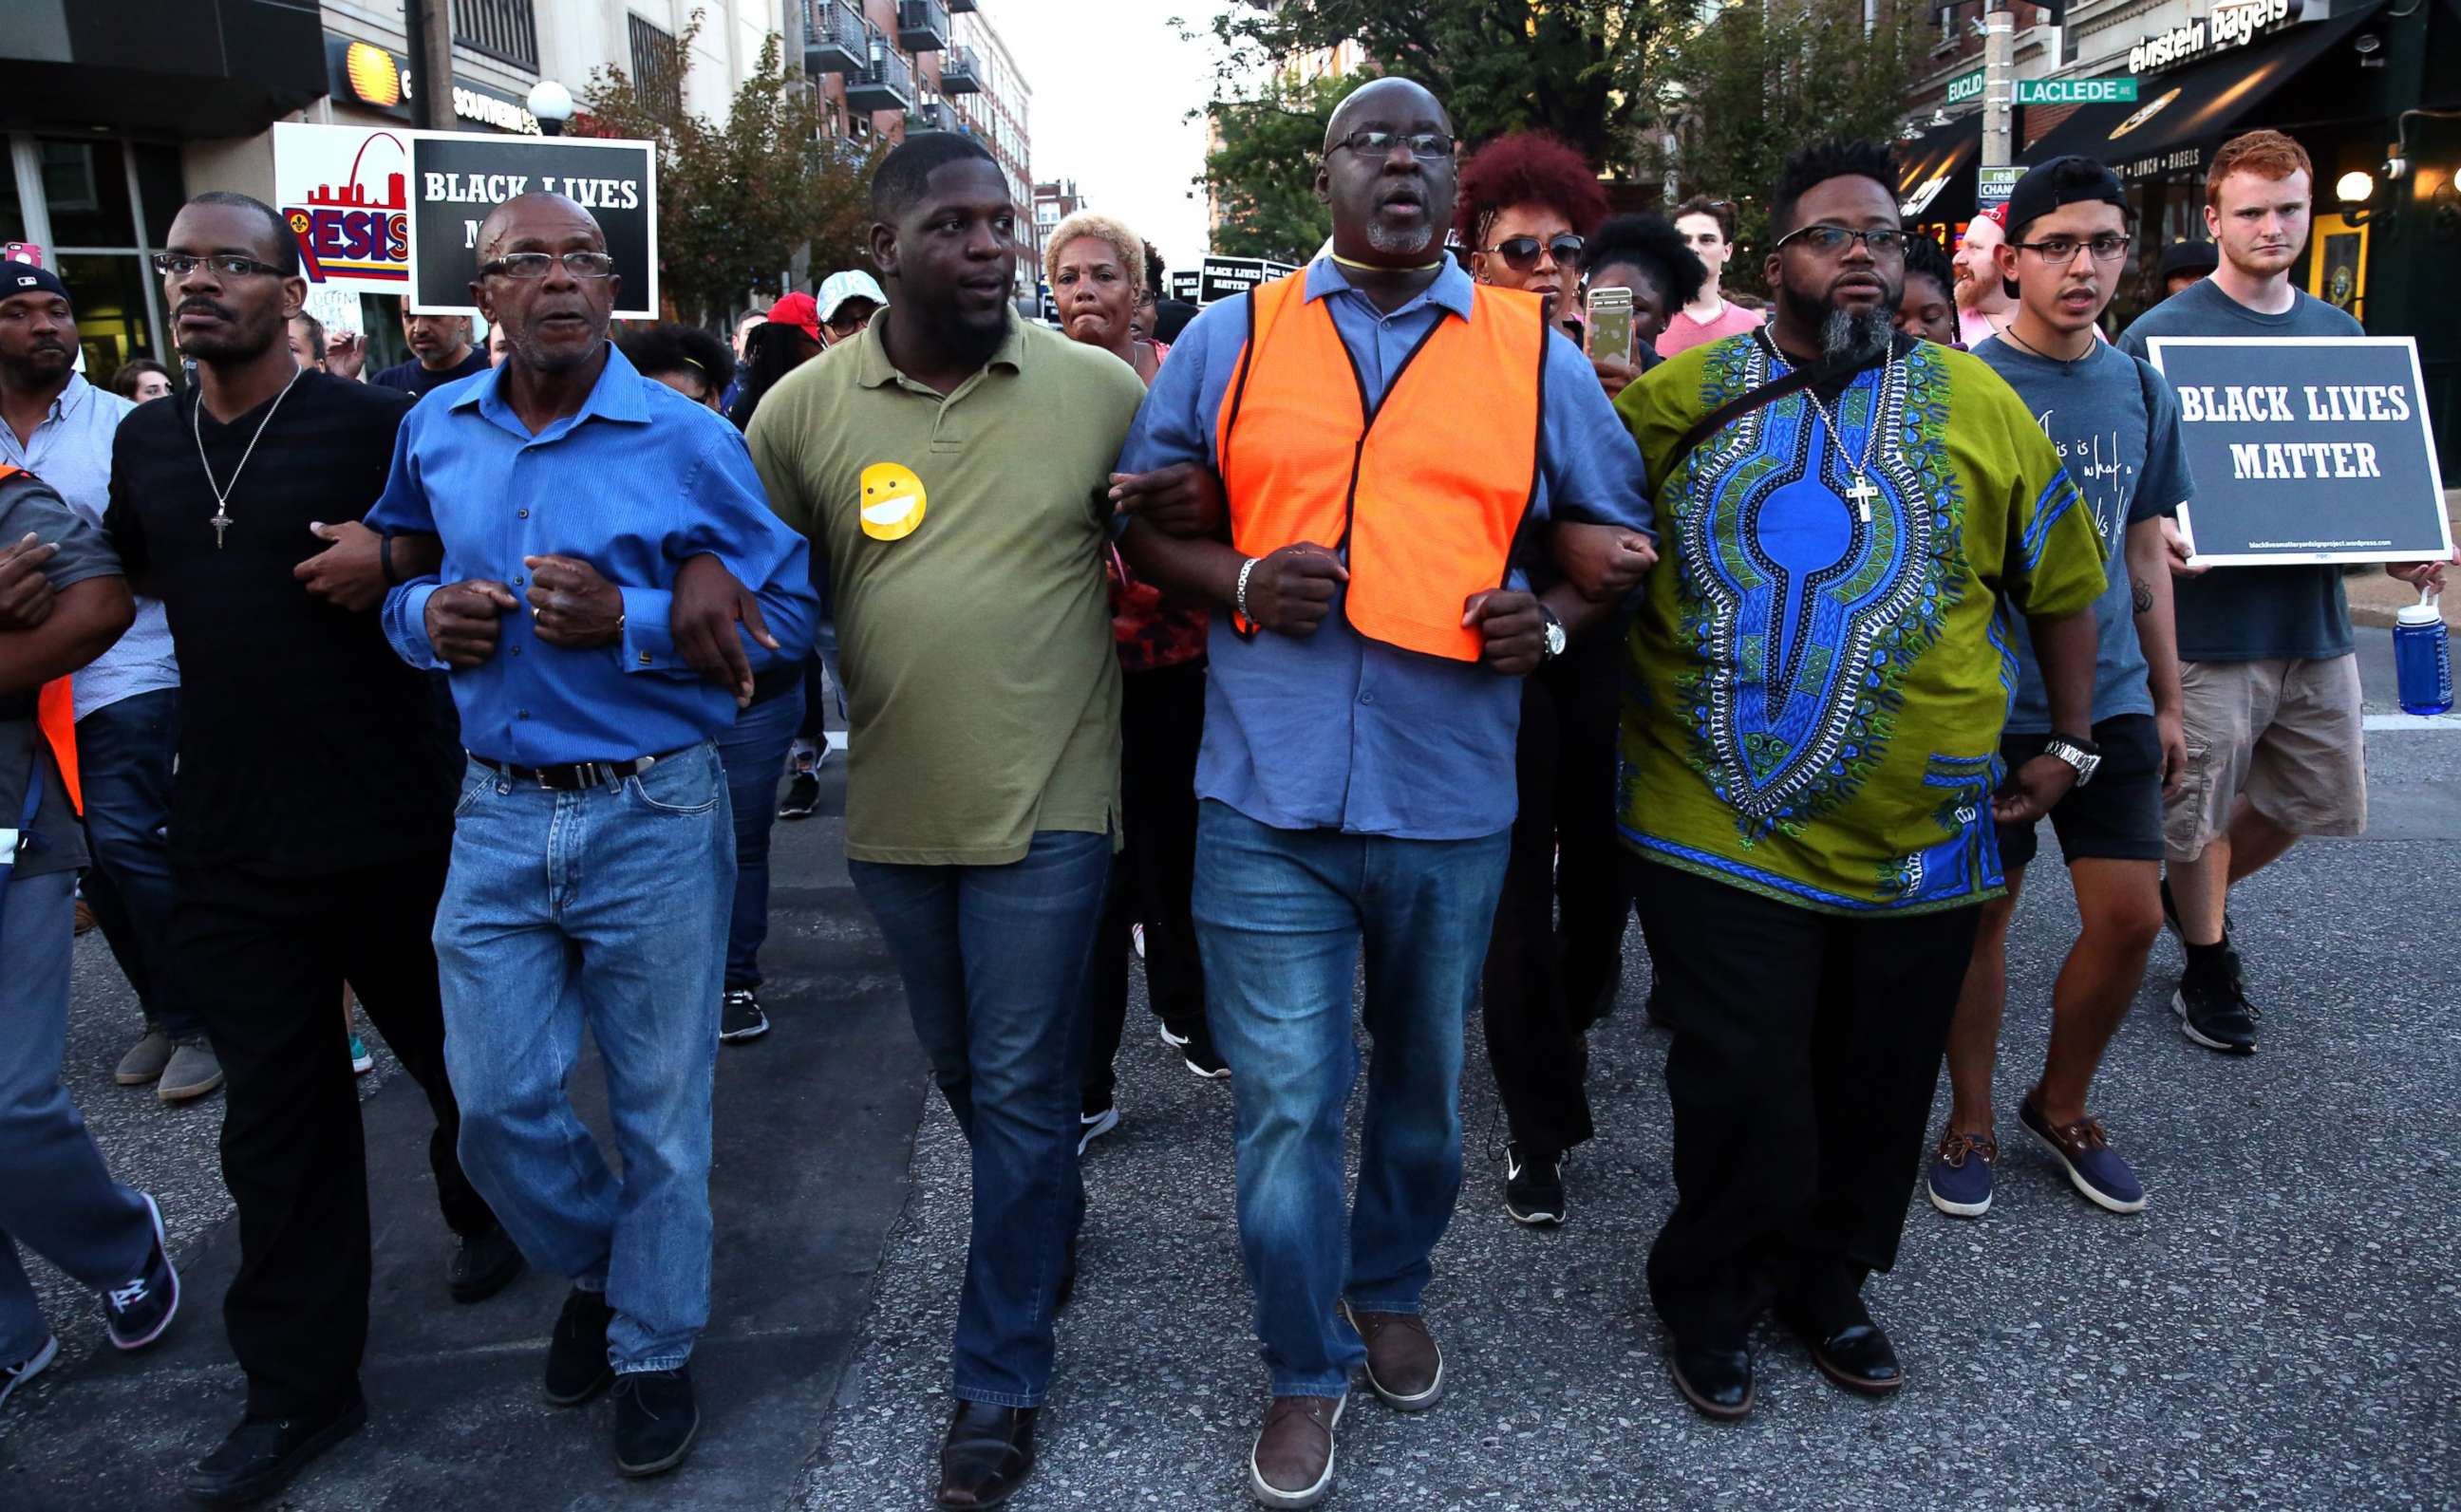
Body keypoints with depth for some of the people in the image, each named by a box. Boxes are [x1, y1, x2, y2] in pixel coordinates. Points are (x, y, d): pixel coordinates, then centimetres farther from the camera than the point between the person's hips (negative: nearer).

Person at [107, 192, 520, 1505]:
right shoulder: (143, 442, 9)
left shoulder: (372, 426, -8)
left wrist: (391, 556, -19)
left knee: (454, 1053, 15)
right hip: (226, 843, 4)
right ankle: (298, 1388, 21)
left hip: (388, 827, -4)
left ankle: (485, 1210, 46)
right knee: (275, 1112, 9)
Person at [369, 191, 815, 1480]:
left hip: (655, 815, -3)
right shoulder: (434, 432, 6)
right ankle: (593, 1268, 39)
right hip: (498, 812, 4)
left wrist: (630, 622, -21)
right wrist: (424, 619, -5)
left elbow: (784, 611, -7)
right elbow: (394, 577, 19)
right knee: (497, 1102, 8)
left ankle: (653, 1347, 31)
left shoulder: (690, 441, -7)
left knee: (658, 1106, 9)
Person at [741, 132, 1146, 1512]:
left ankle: (1000, 1379, 20)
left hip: (1047, 806, -3)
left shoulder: (1101, 389, -5)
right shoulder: (803, 410, -2)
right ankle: (1052, 1225, 48)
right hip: (896, 810, 3)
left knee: (1021, 1090, 4)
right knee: (960, 1068, 20)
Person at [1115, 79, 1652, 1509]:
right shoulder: (1232, 339, 5)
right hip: (1271, 798, -1)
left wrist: (1553, 618, -9)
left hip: (1452, 799, 2)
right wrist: (1241, 580, -11)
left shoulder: (1536, 355, 5)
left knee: (1426, 1087, 19)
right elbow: (1145, 518, 8)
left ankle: (1392, 1285, 46)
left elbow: (1617, 529, 11)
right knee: (1286, 1107, 3)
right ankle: (1308, 1370, 25)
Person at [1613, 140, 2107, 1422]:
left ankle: (1826, 1279, 39)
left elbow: (2064, 583, 13)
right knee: (1741, 1086, 2)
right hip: (1719, 827, -2)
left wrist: (2067, 749, 12)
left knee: (1876, 1085, 15)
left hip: (1916, 838, 3)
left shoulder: (1977, 405, 4)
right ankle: (1710, 1296, 27)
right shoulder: (1676, 395, 1)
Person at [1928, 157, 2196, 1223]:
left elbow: (2144, 552, 14)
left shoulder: (2142, 392, 8)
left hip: (2111, 698, 4)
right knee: (1983, 916, 5)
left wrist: (2168, 702, 15)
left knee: (2131, 915, 2)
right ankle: (1971, 1123, 23)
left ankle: (2062, 1105, 25)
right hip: (1988, 703, -4)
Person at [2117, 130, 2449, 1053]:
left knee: (2319, 799, 15)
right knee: (2200, 811, 5)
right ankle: (2208, 966, 26)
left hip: (2314, 619, 6)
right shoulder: (2160, 334, -7)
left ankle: (2195, 895, 39)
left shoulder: (2339, 334, 11)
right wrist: (2153, 530, -27)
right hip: (2208, 622, -6)